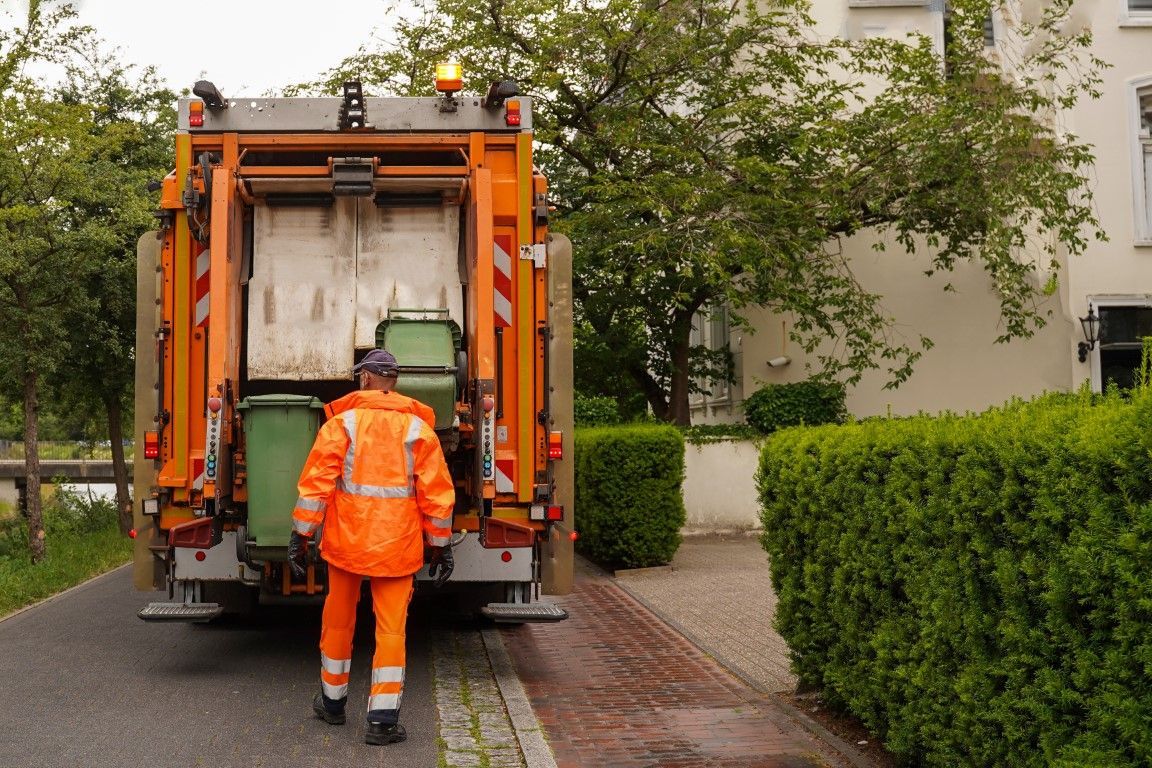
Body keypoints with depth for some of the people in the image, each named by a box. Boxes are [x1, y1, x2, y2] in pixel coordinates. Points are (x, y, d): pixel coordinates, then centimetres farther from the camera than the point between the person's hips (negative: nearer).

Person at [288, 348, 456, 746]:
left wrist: (300, 537, -3)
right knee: (391, 629, 3)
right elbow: (437, 494, 1)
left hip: (346, 539, 0)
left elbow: (315, 484, -7)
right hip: (397, 545, 0)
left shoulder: (340, 424, -1)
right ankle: (383, 719, -1)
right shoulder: (418, 429, 3)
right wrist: (441, 547, 8)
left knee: (338, 620, 17)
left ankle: (332, 701, 32)